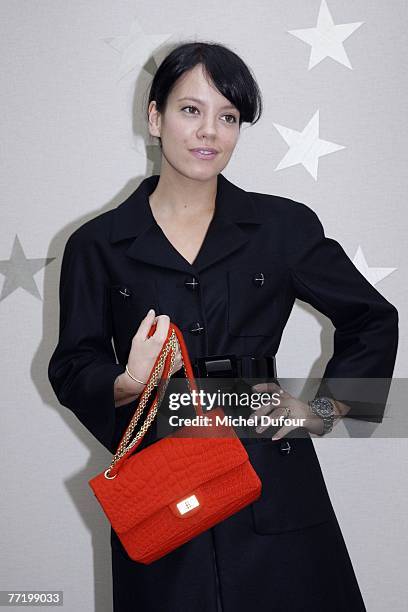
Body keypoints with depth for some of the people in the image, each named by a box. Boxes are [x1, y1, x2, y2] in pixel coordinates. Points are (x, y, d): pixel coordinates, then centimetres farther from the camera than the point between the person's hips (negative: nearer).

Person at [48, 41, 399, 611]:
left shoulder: (284, 225, 1)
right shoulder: (96, 245, 0)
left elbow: (374, 320, 10)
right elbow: (71, 367, 3)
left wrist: (325, 409, 2)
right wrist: (127, 384, -17)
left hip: (273, 487, 1)